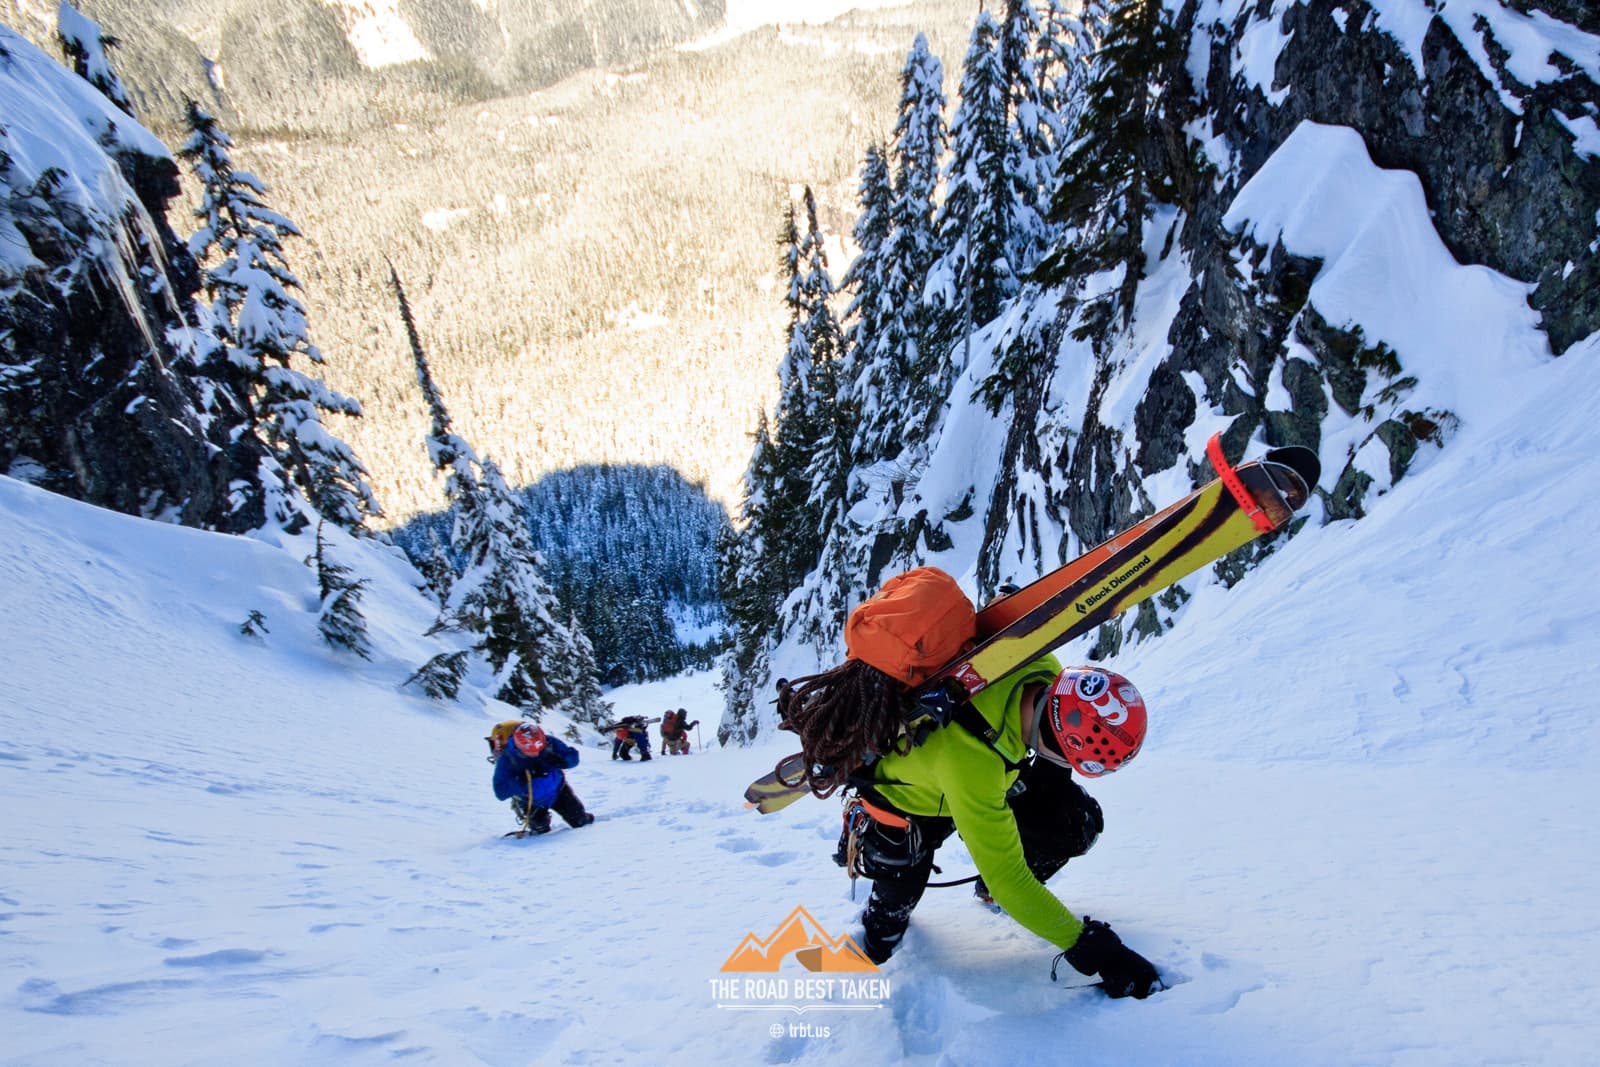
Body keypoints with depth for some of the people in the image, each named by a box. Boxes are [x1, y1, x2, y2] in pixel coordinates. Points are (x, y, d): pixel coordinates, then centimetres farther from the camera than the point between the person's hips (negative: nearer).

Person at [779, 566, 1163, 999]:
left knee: (1077, 822, -6)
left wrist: (1047, 774, 1)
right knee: (893, 912, 1)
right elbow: (1005, 875, -37)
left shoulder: (1042, 666, -31)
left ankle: (996, 893, 20)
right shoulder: (970, 761, -47)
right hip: (906, 804, -5)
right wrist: (1089, 947, -33)